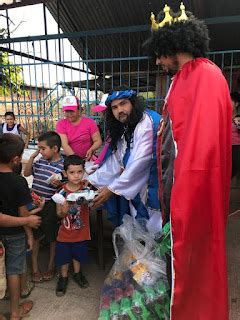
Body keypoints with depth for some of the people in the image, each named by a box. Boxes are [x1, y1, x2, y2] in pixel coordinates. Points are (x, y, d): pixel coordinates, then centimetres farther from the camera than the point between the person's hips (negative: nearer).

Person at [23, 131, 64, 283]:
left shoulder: (63, 165, -14)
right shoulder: (40, 161, 2)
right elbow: (26, 173, 13)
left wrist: (58, 184, -32)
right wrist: (32, 157, 0)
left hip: (50, 206, -5)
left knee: (53, 237, 13)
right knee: (35, 236, 15)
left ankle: (51, 266, 34)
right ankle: (35, 267, 32)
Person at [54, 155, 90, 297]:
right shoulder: (62, 192, -14)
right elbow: (59, 214, -6)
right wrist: (64, 210, -28)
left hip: (81, 231, 1)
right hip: (65, 232, -1)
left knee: (78, 254, 21)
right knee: (64, 255, 15)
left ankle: (77, 273, 48)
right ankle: (64, 277, 41)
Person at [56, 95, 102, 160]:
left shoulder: (89, 122, 0)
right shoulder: (61, 124, 2)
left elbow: (98, 141, 0)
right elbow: (64, 144, -9)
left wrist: (91, 150, -19)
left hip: (88, 160, -1)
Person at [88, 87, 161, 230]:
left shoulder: (147, 123, -15)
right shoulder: (123, 130, 12)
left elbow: (139, 163, -22)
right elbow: (113, 162, 10)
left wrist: (112, 188, -18)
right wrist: (91, 180, 2)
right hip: (132, 188, 8)